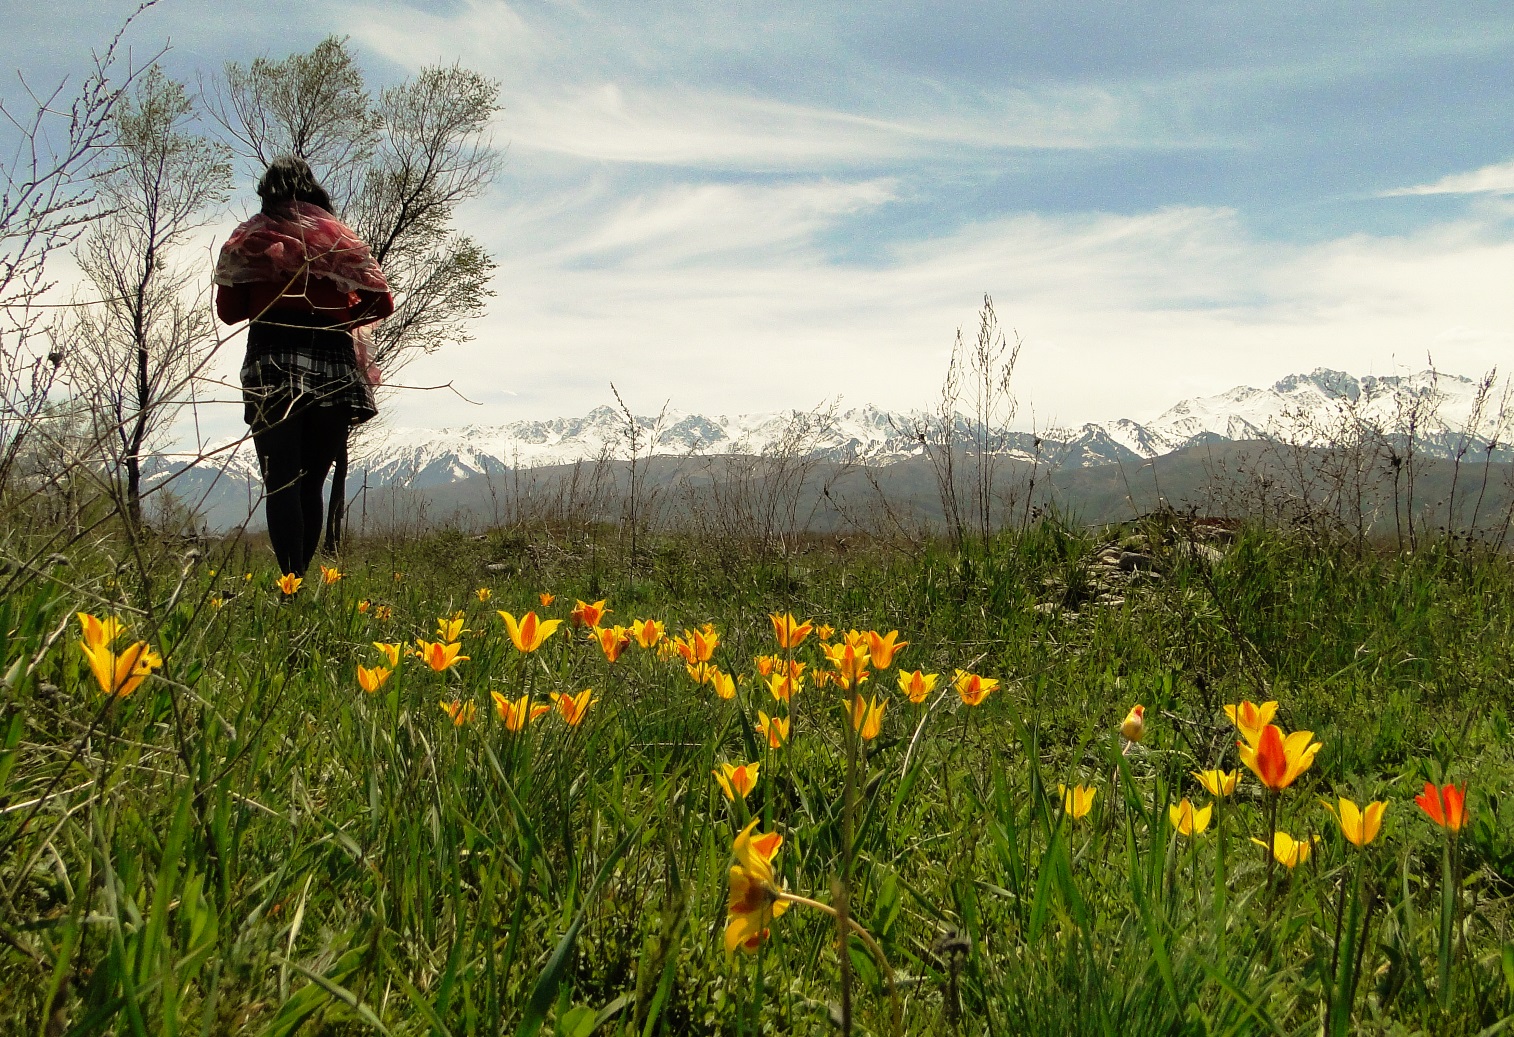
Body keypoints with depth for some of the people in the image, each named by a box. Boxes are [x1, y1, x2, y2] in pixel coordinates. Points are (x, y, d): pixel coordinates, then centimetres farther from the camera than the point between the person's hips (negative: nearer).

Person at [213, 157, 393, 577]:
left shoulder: (247, 239, 10)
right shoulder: (338, 237, 11)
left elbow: (228, 310, 10)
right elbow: (381, 301, 3)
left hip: (271, 366, -1)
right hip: (333, 366, 1)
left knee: (281, 481, -5)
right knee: (312, 482, 10)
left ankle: (292, 579, -17)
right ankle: (302, 577, 7)